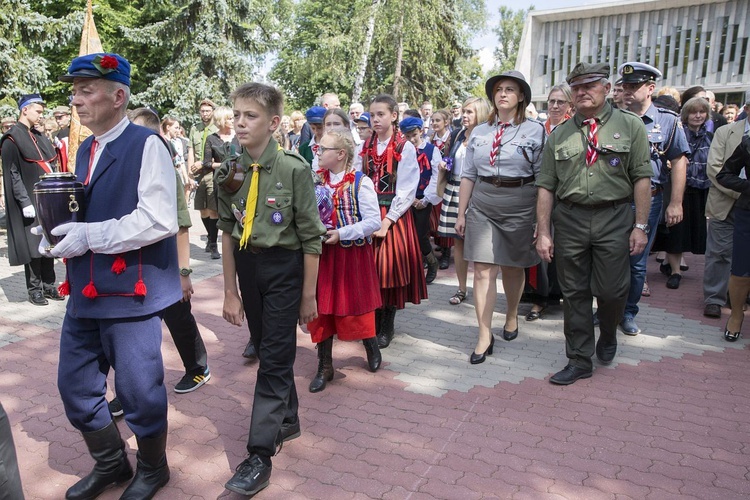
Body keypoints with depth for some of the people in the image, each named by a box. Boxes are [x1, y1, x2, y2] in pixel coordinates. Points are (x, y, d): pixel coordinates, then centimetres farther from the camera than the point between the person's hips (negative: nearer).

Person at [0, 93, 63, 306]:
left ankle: (48, 285, 18)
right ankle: (34, 289, 8)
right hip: (31, 201, -7)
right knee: (33, 244, -1)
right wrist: (25, 202, -18)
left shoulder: (39, 137, 15)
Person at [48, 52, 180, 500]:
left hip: (131, 289, -8)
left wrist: (90, 236, -20)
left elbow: (160, 220, -21)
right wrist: (65, 232, 3)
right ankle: (110, 464, 39)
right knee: (75, 385, 16)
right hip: (86, 290, 8)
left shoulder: (147, 145, -11)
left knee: (139, 392, 5)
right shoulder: (86, 150, 14)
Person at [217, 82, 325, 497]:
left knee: (274, 357, -1)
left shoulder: (294, 169, -14)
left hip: (284, 267, -5)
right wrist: (230, 292, 6)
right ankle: (288, 420, 38)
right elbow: (227, 233, 6)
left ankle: (260, 456, 8)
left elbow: (311, 238, -10)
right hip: (247, 266, 5)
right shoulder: (229, 173, 0)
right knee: (266, 349, 16)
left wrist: (308, 296, -7)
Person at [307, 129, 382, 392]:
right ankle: (325, 366, 21)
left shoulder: (361, 182, -9)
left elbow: (373, 222, -12)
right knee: (322, 308, 7)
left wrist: (341, 233, -19)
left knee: (354, 307, 6)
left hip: (353, 255, -4)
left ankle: (371, 345, 38)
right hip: (323, 254, 4)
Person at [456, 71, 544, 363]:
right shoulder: (479, 132, 9)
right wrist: (461, 214, 6)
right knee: (483, 270, -3)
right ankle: (485, 336, 3)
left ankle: (512, 316, 38)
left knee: (512, 268, 12)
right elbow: (468, 175, 9)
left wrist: (542, 218, -6)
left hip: (519, 206, -2)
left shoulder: (535, 131, 0)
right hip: (482, 206, 2)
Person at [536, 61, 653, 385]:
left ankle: (608, 337, 36)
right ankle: (580, 361, 20)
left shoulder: (630, 126, 2)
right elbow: (546, 186, 5)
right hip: (569, 218, 2)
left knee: (611, 290, 2)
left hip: (614, 217, -2)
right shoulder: (559, 135, 7)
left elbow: (642, 178, -1)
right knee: (574, 293, 7)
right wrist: (543, 232, 0)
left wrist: (640, 226, -7)